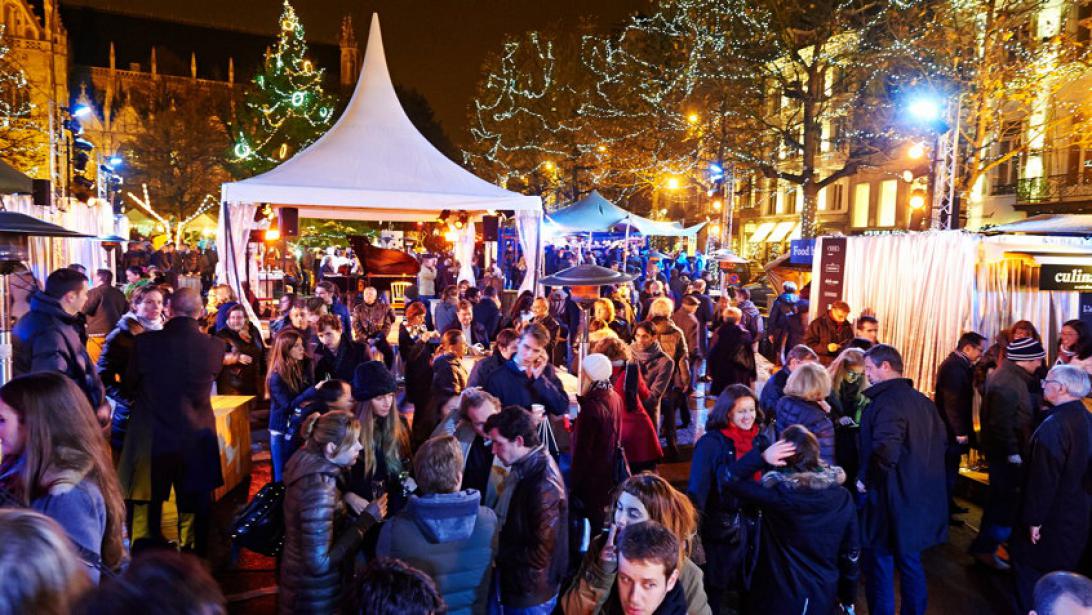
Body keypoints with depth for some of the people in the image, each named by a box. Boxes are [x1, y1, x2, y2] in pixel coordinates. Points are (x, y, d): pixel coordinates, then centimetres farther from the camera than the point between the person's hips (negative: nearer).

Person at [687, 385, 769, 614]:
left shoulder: (759, 440, 1)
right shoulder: (711, 443, -16)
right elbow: (697, 490, -18)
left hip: (752, 525, 5)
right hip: (720, 527, -5)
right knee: (714, 589, 11)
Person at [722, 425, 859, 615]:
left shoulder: (777, 495, -23)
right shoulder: (842, 497, -11)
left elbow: (731, 480, -13)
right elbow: (851, 552, -2)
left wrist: (762, 456, -25)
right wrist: (848, 599, 11)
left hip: (781, 599, -3)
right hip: (824, 599, 3)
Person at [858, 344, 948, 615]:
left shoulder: (888, 402, -21)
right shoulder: (922, 400, 8)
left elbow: (885, 452, -31)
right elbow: (942, 441, 18)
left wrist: (864, 480, -17)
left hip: (892, 500, -9)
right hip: (920, 499, 9)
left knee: (880, 566, 4)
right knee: (910, 562, 21)